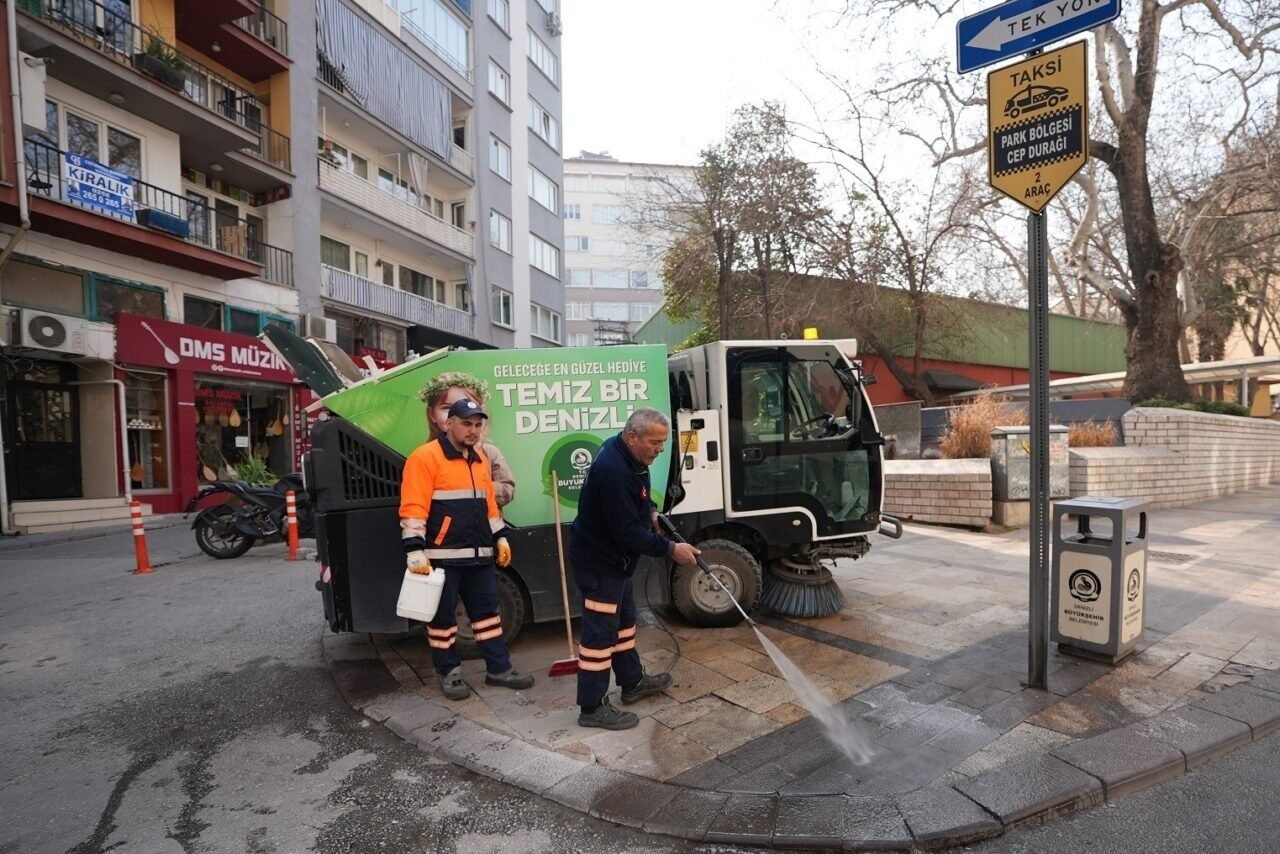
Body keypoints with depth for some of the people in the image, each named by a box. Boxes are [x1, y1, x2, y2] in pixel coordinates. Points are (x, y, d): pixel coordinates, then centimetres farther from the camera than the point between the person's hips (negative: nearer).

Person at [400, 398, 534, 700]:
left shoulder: (479, 458, 14)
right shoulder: (425, 458, -11)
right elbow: (413, 507, -16)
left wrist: (499, 537, 18)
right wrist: (415, 549, -21)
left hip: (479, 554, 7)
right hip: (442, 556, -7)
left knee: (487, 610, 12)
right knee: (442, 616, 6)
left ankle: (499, 668, 22)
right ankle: (449, 674, 21)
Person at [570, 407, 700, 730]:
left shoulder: (626, 455, 0)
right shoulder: (613, 471, -31)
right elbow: (628, 532, -29)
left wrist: (650, 511, 3)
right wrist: (670, 549, -22)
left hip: (613, 558, 11)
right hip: (599, 562, -11)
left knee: (624, 620, 22)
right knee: (600, 632, -1)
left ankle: (633, 683, 39)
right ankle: (592, 708, 12)